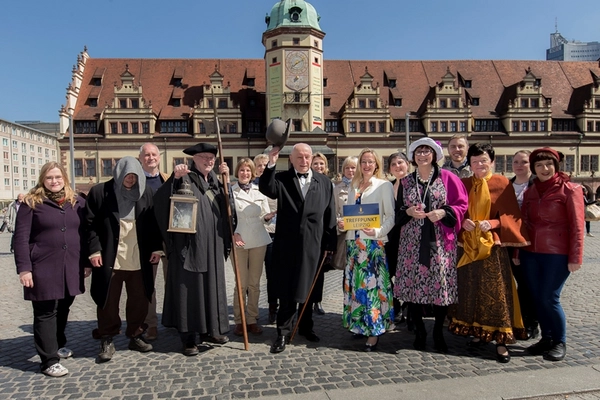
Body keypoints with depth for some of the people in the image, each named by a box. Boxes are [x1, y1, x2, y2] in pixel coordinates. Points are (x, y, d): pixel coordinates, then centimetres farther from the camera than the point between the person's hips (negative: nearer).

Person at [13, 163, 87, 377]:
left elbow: (84, 234, 12)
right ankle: (49, 360, 8)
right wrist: (24, 268, -12)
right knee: (45, 313, 1)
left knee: (63, 309, 15)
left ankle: (58, 345, 36)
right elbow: (21, 237, -6)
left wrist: (86, 262, 10)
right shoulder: (31, 203, -3)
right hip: (43, 268, -4)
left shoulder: (77, 202, 8)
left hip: (71, 268, 4)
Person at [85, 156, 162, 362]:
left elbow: (154, 222, 8)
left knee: (140, 299, 10)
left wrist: (156, 247, 2)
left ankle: (136, 336, 27)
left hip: (139, 258, 3)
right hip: (109, 258, -2)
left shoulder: (146, 193, 6)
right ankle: (107, 340, 21)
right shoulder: (99, 192, -1)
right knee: (108, 300, 7)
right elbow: (90, 223, -2)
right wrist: (94, 249, -9)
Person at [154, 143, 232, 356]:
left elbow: (228, 208, 9)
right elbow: (161, 200, -21)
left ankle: (209, 329, 29)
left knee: (211, 286, 14)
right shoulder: (185, 178, -7)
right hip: (189, 244, -6)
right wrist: (175, 178, -35)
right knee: (189, 287, 1)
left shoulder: (215, 180, 13)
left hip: (213, 246, 7)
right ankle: (188, 337, 12)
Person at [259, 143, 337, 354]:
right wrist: (271, 164, -28)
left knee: (308, 287, 15)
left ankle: (306, 326, 33)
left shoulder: (324, 182, 6)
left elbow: (330, 214, 5)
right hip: (287, 244, -2)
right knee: (286, 289, 5)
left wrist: (330, 243, 3)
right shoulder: (281, 178, 2)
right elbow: (266, 189, -19)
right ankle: (283, 332, 17)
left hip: (313, 244, 2)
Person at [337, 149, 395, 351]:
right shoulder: (353, 187, 15)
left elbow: (391, 216, -6)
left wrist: (378, 231, -21)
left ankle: (373, 332, 0)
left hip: (373, 242, -6)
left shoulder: (384, 185, -1)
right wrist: (342, 224, -2)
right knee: (355, 284, 9)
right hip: (354, 242, 6)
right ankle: (359, 325, 23)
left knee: (372, 285, -7)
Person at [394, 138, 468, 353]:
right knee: (413, 285, 2)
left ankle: (438, 332, 17)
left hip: (440, 242, -2)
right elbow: (398, 212, 12)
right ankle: (419, 331, 18)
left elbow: (461, 205, 1)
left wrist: (443, 212, -15)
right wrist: (408, 212, -8)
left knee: (441, 285, -1)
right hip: (412, 242, 2)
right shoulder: (405, 182, 11)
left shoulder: (447, 178, 4)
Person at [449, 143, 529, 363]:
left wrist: (492, 223, -20)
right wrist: (463, 222, -11)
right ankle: (478, 332, 22)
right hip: (469, 246, 3)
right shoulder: (464, 184, 7)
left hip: (493, 245, -3)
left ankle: (500, 339, 5)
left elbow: (511, 215, -3)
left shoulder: (502, 184, -1)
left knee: (496, 291, -3)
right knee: (470, 290, 8)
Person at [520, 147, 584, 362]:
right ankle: (546, 338, 25)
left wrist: (575, 257, -11)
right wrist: (517, 252, 10)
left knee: (549, 298, -4)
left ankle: (560, 342, 16)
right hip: (530, 253, 5)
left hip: (557, 254, -5)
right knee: (537, 298, 9)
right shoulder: (530, 191, 10)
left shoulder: (569, 189, -5)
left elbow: (577, 226, -7)